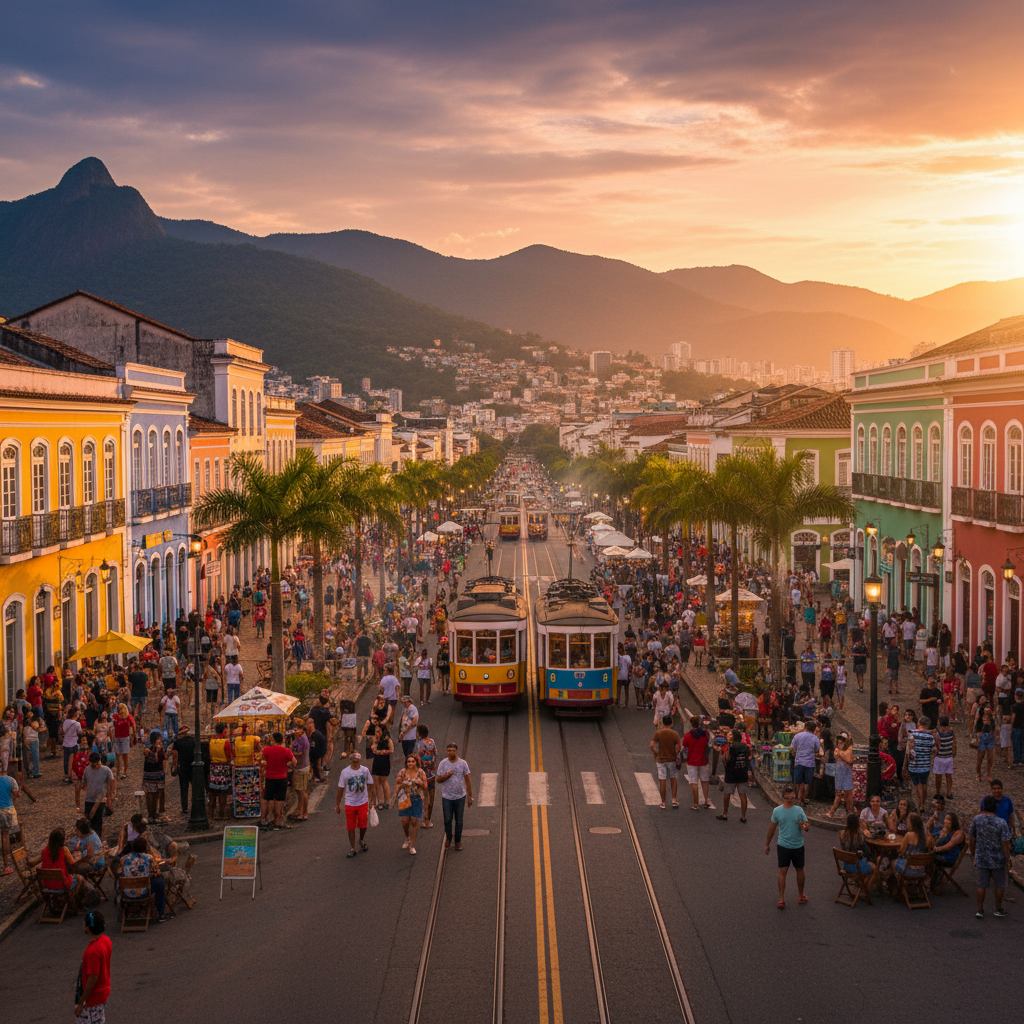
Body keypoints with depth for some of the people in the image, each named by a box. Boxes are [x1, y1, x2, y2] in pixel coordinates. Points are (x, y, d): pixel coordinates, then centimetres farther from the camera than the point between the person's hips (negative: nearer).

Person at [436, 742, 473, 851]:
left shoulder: (462, 763, -5)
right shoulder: (443, 763, -5)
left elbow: (468, 780, 1)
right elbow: (439, 779, -1)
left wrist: (470, 796, 1)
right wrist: (447, 775, -22)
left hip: (460, 796, 0)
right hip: (447, 797, 0)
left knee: (459, 820, 9)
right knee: (447, 820, 5)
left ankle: (458, 841, 24)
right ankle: (448, 837, 31)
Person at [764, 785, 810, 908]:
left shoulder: (799, 810, -5)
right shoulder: (777, 810, -5)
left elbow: (807, 824, -2)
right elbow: (772, 828, 5)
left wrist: (805, 826, -28)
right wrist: (767, 844, 12)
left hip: (798, 846, 2)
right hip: (783, 846, -2)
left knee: (799, 870, 13)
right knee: (783, 871, -6)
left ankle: (801, 895, 29)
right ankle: (781, 899, -2)